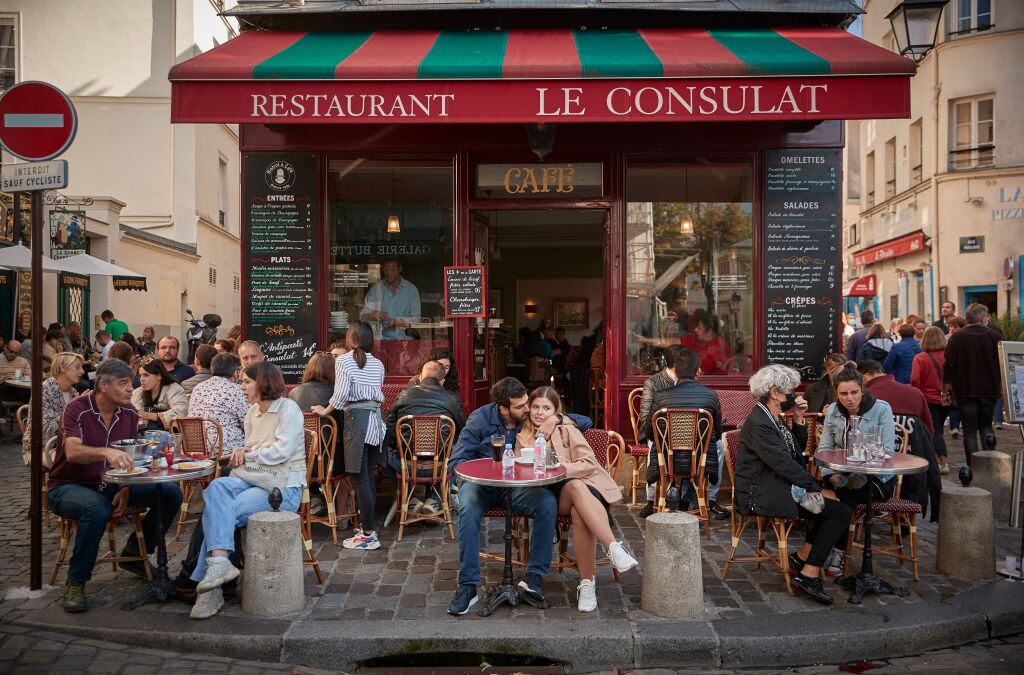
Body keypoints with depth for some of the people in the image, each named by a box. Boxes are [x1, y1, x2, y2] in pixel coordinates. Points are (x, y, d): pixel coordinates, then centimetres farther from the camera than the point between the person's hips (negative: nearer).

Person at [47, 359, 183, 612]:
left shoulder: (128, 412, 1)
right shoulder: (77, 409, -16)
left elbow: (129, 459, 7)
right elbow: (73, 452, -33)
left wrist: (126, 489, -11)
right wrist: (106, 452, -52)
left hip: (110, 485, 6)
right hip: (69, 486, -6)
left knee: (171, 494, -11)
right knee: (97, 508, -40)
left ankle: (133, 553, 9)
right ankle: (75, 583, -20)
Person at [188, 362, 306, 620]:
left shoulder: (288, 409, -5)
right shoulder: (253, 412, 19)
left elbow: (282, 451, -14)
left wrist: (247, 455, -4)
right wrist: (242, 452, 1)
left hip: (283, 485, -6)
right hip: (253, 478, 6)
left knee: (218, 511, -24)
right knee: (216, 488, -26)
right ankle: (220, 561, -36)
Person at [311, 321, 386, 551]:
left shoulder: (343, 361, -3)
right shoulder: (378, 364, 13)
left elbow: (341, 394, -11)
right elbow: (379, 394, 10)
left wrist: (325, 411, 2)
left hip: (356, 417, -6)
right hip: (376, 418, 6)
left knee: (361, 478, -6)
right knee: (369, 475, 14)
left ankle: (369, 534, -6)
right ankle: (367, 524, 20)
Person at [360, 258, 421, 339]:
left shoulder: (411, 290, 6)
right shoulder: (375, 289, 10)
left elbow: (416, 319, 2)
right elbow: (363, 316, 8)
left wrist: (397, 322, -15)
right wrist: (373, 315, -15)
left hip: (402, 339, -1)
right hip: (380, 338, 1)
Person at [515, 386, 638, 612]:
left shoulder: (566, 429, 6)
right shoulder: (523, 435, 14)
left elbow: (589, 464, -1)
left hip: (582, 482, 0)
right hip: (550, 494, 1)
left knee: (579, 512, -39)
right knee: (577, 487, -37)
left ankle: (587, 583, -36)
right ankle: (613, 547, -48)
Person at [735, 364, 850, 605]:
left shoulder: (774, 418, 13)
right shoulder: (758, 423, -18)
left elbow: (798, 450, 18)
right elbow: (785, 464, -22)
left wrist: (799, 420, 5)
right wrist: (819, 489, -15)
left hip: (776, 486, 10)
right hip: (761, 496, -10)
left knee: (836, 501, 7)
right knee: (841, 511, -12)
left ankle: (801, 558, 13)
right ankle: (808, 575, -8)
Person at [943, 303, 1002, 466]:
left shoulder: (956, 338, -6)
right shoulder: (995, 336, -3)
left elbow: (949, 367, -8)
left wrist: (946, 391, -1)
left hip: (965, 391, -1)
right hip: (989, 391, 2)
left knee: (970, 430, 4)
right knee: (986, 425, 21)